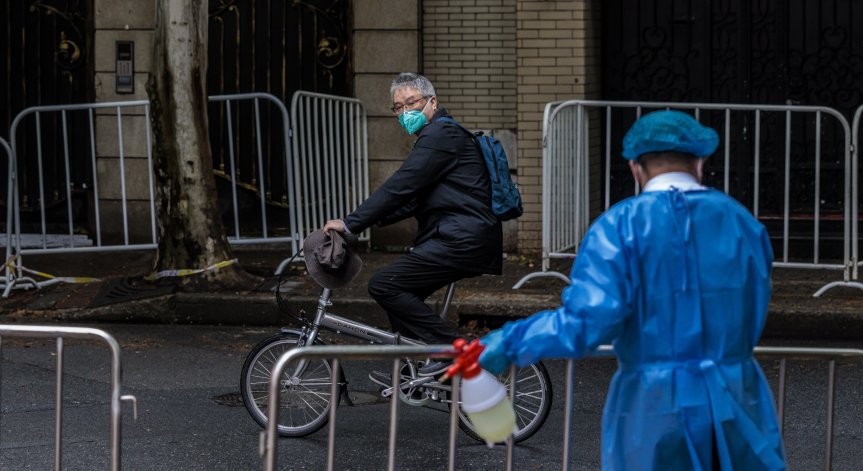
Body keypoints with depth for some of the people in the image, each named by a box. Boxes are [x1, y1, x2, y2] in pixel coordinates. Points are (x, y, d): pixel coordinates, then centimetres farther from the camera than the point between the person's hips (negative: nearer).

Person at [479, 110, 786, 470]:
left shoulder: (621, 225, -5)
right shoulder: (742, 223, 8)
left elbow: (590, 321, -16)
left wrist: (511, 343, -5)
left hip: (653, 412, -2)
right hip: (736, 408, 2)